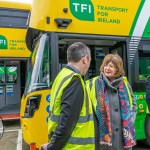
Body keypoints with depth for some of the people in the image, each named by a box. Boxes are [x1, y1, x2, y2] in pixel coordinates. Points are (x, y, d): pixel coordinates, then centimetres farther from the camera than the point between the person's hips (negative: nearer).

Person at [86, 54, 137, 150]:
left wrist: (129, 121, 9)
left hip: (124, 134, 4)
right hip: (103, 134, -3)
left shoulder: (125, 84, 6)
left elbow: (133, 104, 18)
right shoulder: (94, 84, -6)